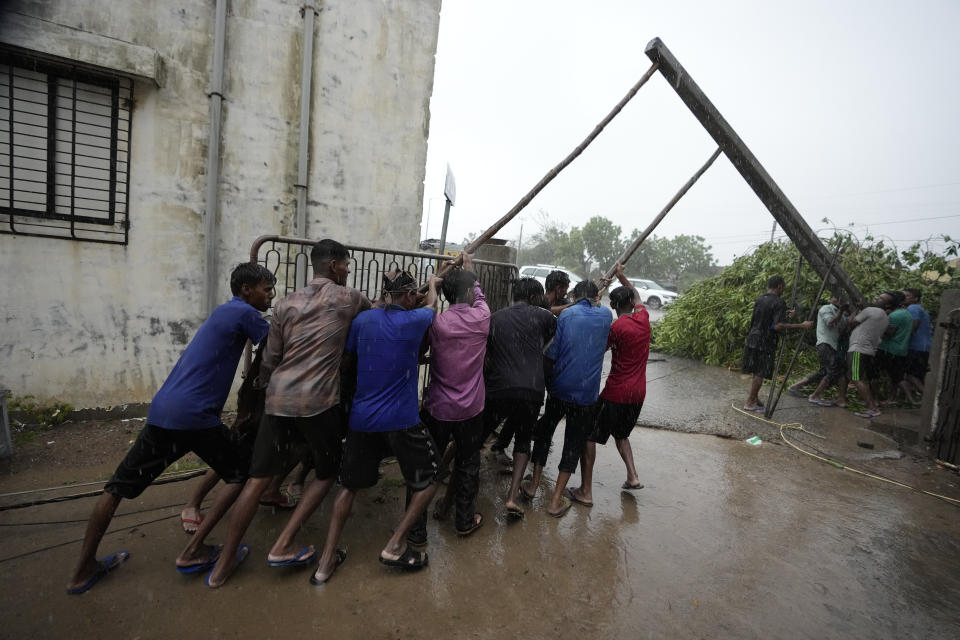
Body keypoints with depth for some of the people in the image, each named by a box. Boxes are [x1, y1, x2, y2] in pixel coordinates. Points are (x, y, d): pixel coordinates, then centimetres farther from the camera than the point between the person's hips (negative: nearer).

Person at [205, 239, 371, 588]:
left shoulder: (287, 303, 12)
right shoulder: (347, 298, 2)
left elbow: (270, 358, 14)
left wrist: (263, 388, 30)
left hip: (278, 398, 5)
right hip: (318, 400, -5)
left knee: (258, 478, 15)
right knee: (327, 472, 17)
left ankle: (223, 565, 27)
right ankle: (282, 546, 14)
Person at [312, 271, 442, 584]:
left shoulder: (362, 319, 1)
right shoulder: (413, 321, -8)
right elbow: (431, 305, 15)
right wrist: (433, 284, 35)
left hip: (361, 419, 5)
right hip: (401, 420, -4)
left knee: (350, 485, 21)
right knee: (428, 481, 16)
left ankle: (326, 561, 23)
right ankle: (395, 546, 12)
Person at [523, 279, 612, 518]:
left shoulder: (566, 314, -3)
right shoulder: (606, 315, 3)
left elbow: (551, 353, -7)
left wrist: (548, 379, 8)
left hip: (559, 388, 1)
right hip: (587, 394, 0)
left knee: (544, 430, 22)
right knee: (574, 442, 11)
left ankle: (534, 483, 29)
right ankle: (556, 500, 16)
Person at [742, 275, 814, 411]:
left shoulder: (759, 299, 11)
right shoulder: (779, 302, -12)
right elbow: (777, 326, -21)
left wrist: (785, 315, 24)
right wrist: (801, 325, -16)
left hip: (752, 339, 7)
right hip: (765, 342, -7)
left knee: (757, 372, 18)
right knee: (760, 374, 1)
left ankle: (754, 398, 27)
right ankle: (750, 403, 5)